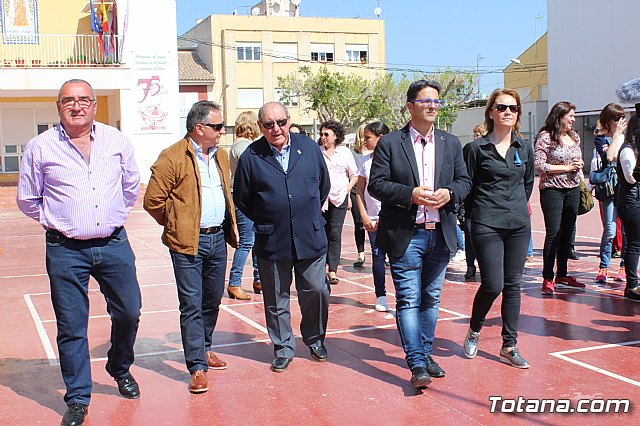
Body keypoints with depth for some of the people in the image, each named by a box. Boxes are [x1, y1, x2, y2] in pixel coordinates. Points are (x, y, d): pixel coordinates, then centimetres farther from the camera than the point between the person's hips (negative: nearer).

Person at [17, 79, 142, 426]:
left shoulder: (116, 140, 4)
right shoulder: (40, 147, -2)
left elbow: (131, 185, 19)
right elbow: (27, 199, 9)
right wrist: (56, 221, 9)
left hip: (114, 244, 2)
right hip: (65, 250, -2)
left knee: (128, 312, 9)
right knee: (71, 326, 3)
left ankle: (120, 368, 37)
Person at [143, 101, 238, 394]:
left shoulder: (221, 156, 12)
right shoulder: (172, 157, -12)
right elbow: (153, 201, -11)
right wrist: (176, 225, 0)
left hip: (218, 238, 7)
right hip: (188, 243, -7)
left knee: (213, 300, 16)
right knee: (192, 305, -5)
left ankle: (203, 349, 35)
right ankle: (197, 368, -1)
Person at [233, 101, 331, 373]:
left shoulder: (309, 148, 2)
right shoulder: (251, 157, -5)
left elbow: (323, 186, 15)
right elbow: (241, 198, 5)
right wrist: (264, 222, 8)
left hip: (311, 238, 2)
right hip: (271, 242, -1)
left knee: (316, 291, 7)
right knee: (276, 299, 8)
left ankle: (314, 339, 31)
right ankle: (283, 348, 24)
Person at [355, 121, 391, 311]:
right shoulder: (366, 161, 10)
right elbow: (360, 192, 12)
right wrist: (364, 216, 2)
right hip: (372, 218, 4)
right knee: (377, 254, 5)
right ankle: (381, 297, 12)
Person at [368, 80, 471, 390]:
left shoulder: (450, 143, 12)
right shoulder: (389, 143, -2)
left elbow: (464, 180, 12)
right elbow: (376, 184, -6)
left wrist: (449, 193, -11)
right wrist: (411, 194, -20)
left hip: (440, 234, 5)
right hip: (406, 235, -4)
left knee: (431, 298, 13)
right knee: (409, 300, -6)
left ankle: (425, 353, 26)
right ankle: (417, 365, -5)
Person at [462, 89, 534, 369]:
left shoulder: (524, 148, 8)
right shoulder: (478, 148, -4)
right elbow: (467, 186, 1)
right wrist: (478, 213, 4)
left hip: (519, 225, 4)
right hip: (487, 226, -4)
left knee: (513, 285, 6)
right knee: (492, 285, -8)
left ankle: (509, 347, 14)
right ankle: (474, 330, 20)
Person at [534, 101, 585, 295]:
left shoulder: (574, 136, 12)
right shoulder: (545, 137, -8)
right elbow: (539, 166, -14)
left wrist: (580, 164, 1)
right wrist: (567, 167, -14)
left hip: (573, 190, 6)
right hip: (552, 189, -6)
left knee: (567, 233, 9)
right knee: (553, 233, -8)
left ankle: (562, 274, 20)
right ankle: (548, 278, -2)